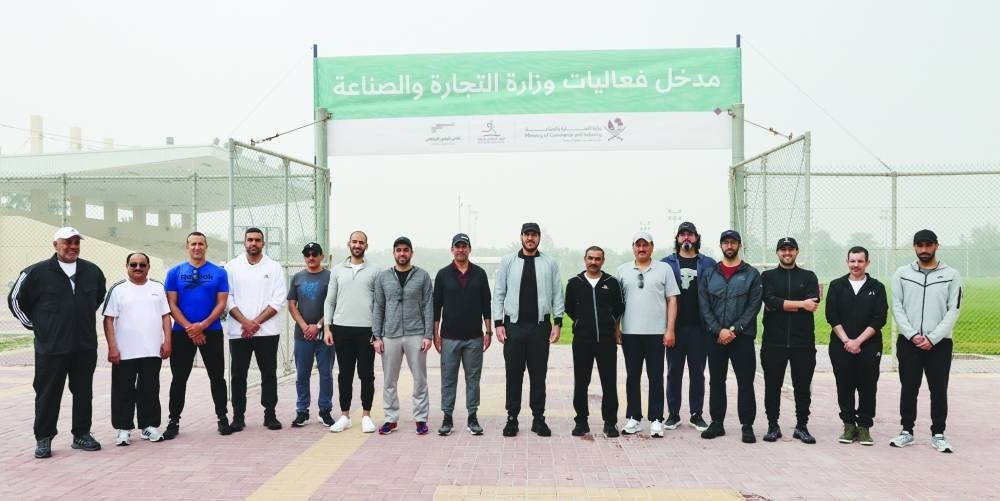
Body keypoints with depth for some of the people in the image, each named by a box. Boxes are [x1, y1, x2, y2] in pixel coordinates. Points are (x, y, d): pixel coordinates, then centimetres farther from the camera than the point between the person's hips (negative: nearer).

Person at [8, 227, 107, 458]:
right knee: (48, 394, 5)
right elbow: (15, 299, 3)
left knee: (83, 392, 10)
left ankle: (82, 434, 21)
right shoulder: (37, 272, -6)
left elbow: (100, 296, 25)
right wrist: (33, 324, 3)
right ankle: (43, 439, 16)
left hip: (85, 346, 3)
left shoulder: (92, 271, 5)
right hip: (50, 347, -3)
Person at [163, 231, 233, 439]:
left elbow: (221, 303, -2)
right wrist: (189, 328, -11)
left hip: (212, 332, 0)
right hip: (182, 333, 1)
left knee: (217, 377, 5)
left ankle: (222, 418, 16)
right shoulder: (175, 272, 4)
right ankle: (173, 421, 16)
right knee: (179, 378, 7)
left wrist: (202, 325, -13)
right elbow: (171, 304, -1)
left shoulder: (219, 272, 2)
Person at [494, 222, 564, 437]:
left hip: (540, 326, 0)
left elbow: (557, 295, 4)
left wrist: (557, 322, -3)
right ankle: (512, 418, 14)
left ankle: (538, 418, 15)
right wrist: (498, 323, -3)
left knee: (539, 375, 6)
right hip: (513, 325, 0)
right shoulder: (508, 261, 5)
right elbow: (498, 294, 4)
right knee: (513, 374, 5)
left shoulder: (550, 263, 5)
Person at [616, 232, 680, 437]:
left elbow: (672, 300, 2)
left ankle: (656, 420, 10)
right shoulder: (623, 270, 9)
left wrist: (670, 329, -5)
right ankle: (633, 418, 17)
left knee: (656, 378, 2)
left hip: (656, 333, -2)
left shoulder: (664, 269, 4)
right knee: (632, 377, 9)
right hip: (630, 333, 2)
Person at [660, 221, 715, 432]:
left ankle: (697, 414, 17)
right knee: (674, 371, 7)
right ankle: (673, 414, 15)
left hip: (700, 327, 0)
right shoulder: (667, 263, 5)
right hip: (675, 327, 0)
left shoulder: (708, 264, 5)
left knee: (698, 372, 8)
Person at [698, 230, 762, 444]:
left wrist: (734, 329, -12)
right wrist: (719, 330, -10)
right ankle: (717, 422, 19)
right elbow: (704, 306, 2)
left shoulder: (751, 274, 4)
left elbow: (754, 306, -4)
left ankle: (747, 425, 8)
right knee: (716, 381, 9)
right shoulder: (709, 274, 9)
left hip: (743, 337, -2)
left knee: (745, 382, 0)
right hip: (715, 337, 2)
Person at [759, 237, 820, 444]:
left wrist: (780, 305, -11)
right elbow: (770, 302, -11)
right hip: (773, 341, 0)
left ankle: (801, 427, 18)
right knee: (772, 386, 5)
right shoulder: (767, 276, 8)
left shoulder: (808, 276, 10)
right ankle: (773, 426, 16)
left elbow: (813, 304, -8)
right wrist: (800, 304, -13)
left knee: (802, 387, 7)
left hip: (803, 342, 1)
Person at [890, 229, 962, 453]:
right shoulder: (902, 273, 5)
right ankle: (907, 431, 16)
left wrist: (932, 338, -12)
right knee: (908, 388, 7)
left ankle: (938, 434, 14)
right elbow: (897, 307, 2)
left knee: (939, 390, 4)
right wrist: (913, 335, -10)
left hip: (939, 342, -1)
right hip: (908, 342, 1)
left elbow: (953, 310, -3)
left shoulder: (951, 275, 2)